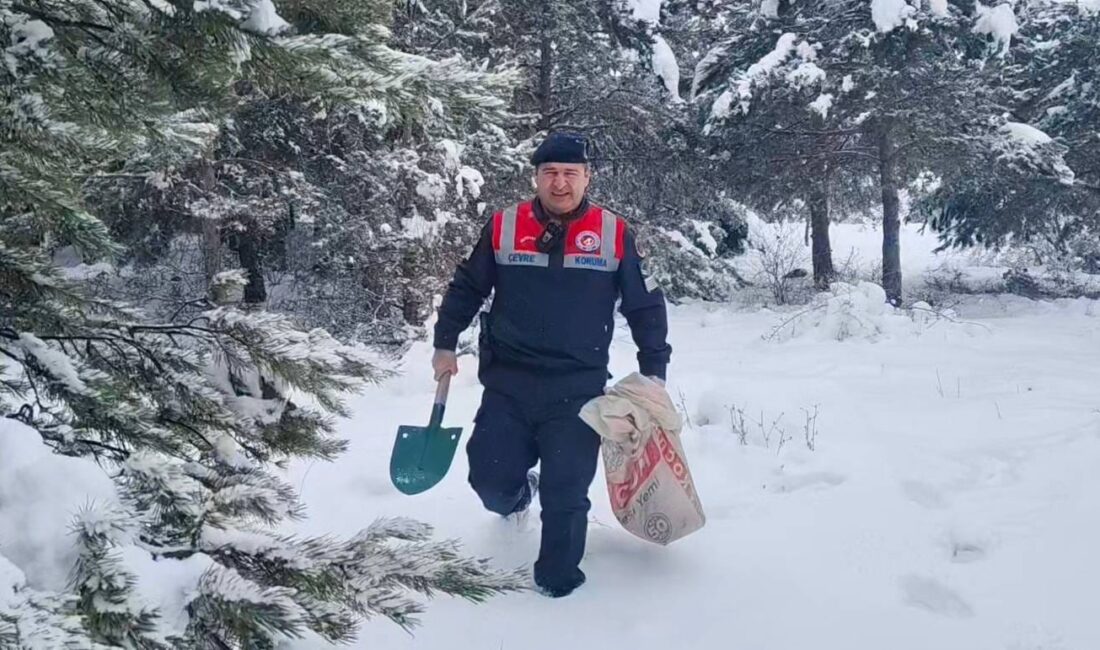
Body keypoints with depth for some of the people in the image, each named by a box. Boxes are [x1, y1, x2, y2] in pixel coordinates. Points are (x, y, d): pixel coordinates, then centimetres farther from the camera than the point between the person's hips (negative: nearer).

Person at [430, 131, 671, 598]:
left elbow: (646, 306, 6)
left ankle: (558, 575, 21)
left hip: (579, 389, -1)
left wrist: (654, 373, 3)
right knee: (491, 479, 1)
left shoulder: (614, 235, -2)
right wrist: (445, 344, 11)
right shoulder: (503, 228, -1)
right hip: (508, 383, 1)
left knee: (566, 490, -1)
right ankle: (517, 494, 39)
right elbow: (466, 289, 12)